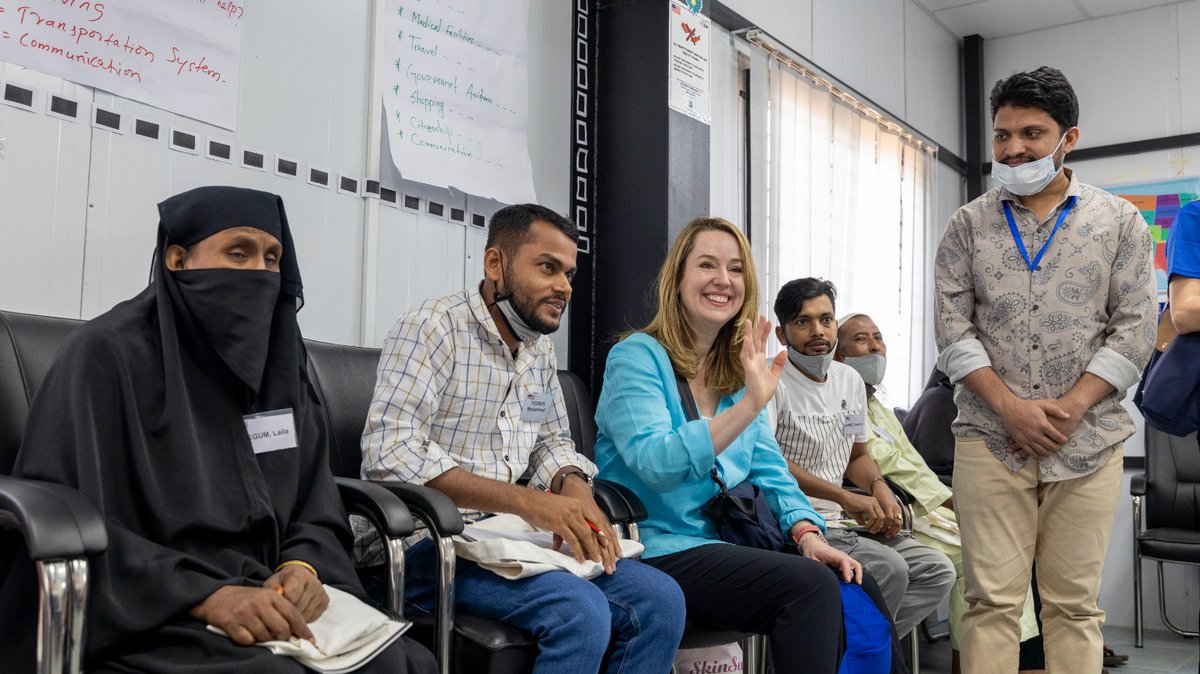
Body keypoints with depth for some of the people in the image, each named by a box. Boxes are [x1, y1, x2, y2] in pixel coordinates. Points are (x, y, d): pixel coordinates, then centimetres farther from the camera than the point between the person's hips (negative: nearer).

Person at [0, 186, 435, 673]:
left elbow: (317, 515, 10)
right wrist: (206, 595, -23)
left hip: (264, 604, 5)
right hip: (138, 619, -5)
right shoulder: (107, 355, -6)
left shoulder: (280, 369, 11)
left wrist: (303, 569, -14)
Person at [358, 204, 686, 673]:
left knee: (660, 600, -8)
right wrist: (527, 502, -27)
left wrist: (574, 489, -5)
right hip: (425, 544, -7)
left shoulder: (540, 349, 13)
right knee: (581, 612, -28)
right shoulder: (432, 329, -11)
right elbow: (389, 454, -22)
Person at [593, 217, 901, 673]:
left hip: (730, 545, 7)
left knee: (859, 586, -15)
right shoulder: (637, 357, -7)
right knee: (810, 585, -26)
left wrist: (807, 533, -7)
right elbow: (656, 464, -23)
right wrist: (749, 406, -31)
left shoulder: (744, 369, 15)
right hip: (658, 549, -7)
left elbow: (770, 469, 12)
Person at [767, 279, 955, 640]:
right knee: (888, 567, -27)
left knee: (938, 571, -5)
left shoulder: (850, 379, 16)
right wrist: (844, 497, -23)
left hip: (841, 522, 8)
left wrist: (879, 488, 4)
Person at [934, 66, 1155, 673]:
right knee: (992, 600, -1)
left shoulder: (1119, 223, 8)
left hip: (1087, 440, 1)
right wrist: (1011, 408, -9)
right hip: (990, 439, 0)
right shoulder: (969, 225, 8)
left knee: (1075, 604, 5)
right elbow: (951, 327, 1)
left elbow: (1132, 329, 2)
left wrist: (1068, 408, -9)